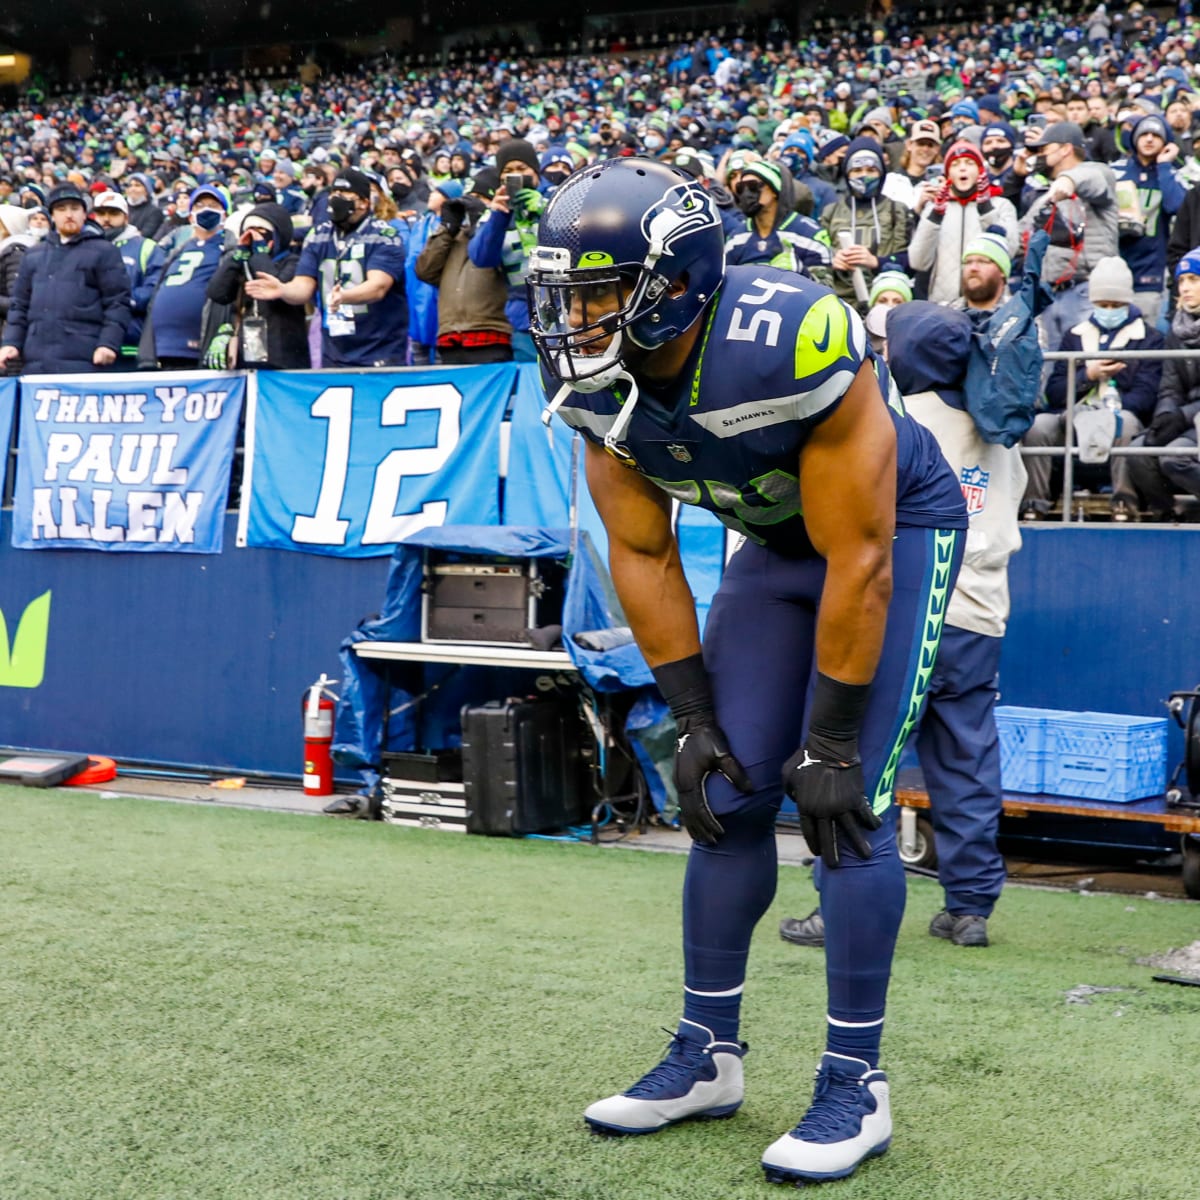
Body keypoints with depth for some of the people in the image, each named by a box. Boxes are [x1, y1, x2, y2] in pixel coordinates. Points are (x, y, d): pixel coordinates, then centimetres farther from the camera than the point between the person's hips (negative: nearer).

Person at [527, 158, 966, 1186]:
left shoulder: (790, 347, -37)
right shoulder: (601, 384, -17)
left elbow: (859, 562, -29)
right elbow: (644, 557, -6)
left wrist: (831, 742, -24)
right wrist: (694, 721, -7)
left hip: (897, 532, -6)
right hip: (775, 546, 6)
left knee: (846, 797, -15)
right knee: (729, 791, 1)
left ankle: (856, 1083, -4)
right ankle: (709, 1052, 14)